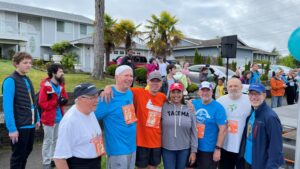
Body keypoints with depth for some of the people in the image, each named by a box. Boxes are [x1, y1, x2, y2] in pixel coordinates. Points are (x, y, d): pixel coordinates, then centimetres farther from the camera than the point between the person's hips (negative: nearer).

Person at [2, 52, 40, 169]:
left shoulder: (27, 80, 9)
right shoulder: (10, 81, -15)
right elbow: (7, 106, -19)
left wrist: (37, 119, 13)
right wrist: (12, 128, -21)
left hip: (30, 124, 7)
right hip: (19, 126, -7)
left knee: (27, 152, 21)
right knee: (18, 155, 9)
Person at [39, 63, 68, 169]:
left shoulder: (61, 85, 5)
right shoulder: (45, 86, -18)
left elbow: (65, 97, 14)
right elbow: (42, 103, -20)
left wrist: (64, 100, -9)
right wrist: (56, 102, -23)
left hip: (59, 117, 7)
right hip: (49, 118, -7)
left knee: (56, 139, 18)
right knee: (48, 140, 5)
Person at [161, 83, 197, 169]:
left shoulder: (189, 109, -3)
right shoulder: (164, 107, -6)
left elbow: (194, 132, 0)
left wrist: (193, 151, 0)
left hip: (185, 149, 2)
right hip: (167, 149, -1)